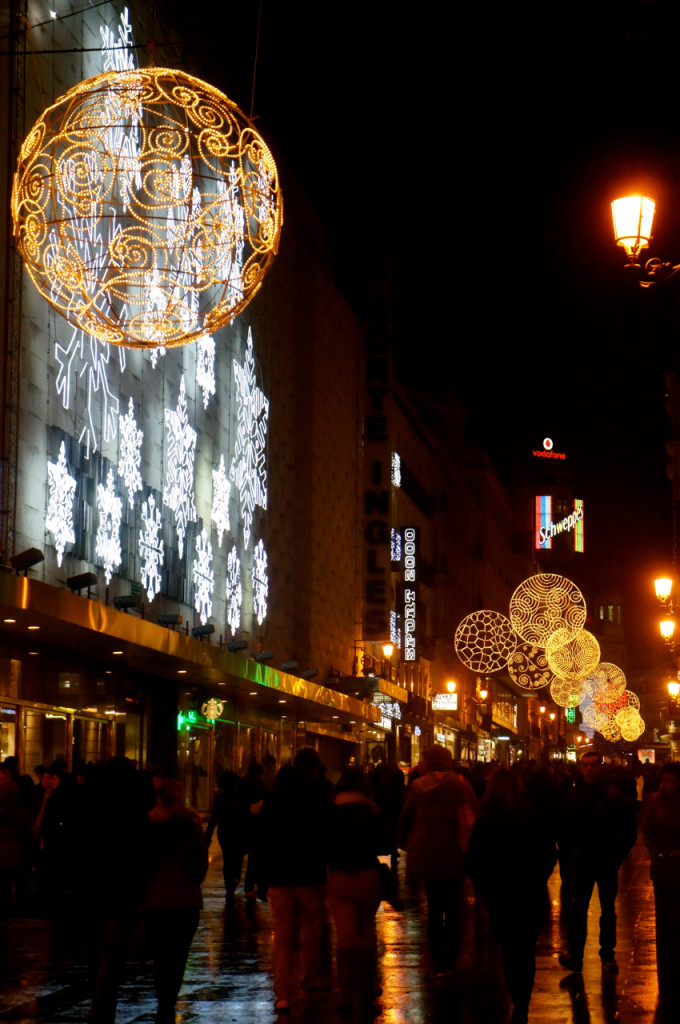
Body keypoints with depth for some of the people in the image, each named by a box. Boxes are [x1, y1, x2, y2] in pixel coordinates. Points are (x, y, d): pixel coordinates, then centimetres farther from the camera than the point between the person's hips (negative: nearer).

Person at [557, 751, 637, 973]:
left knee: (608, 910, 9)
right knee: (577, 908, -1)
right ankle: (574, 954, 3)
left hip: (607, 862, -1)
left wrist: (618, 855, -6)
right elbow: (562, 828, 9)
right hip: (581, 861, 1)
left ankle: (608, 955, 18)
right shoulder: (573, 796, -1)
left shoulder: (613, 795, -8)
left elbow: (630, 829, -2)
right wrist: (568, 852, 1)